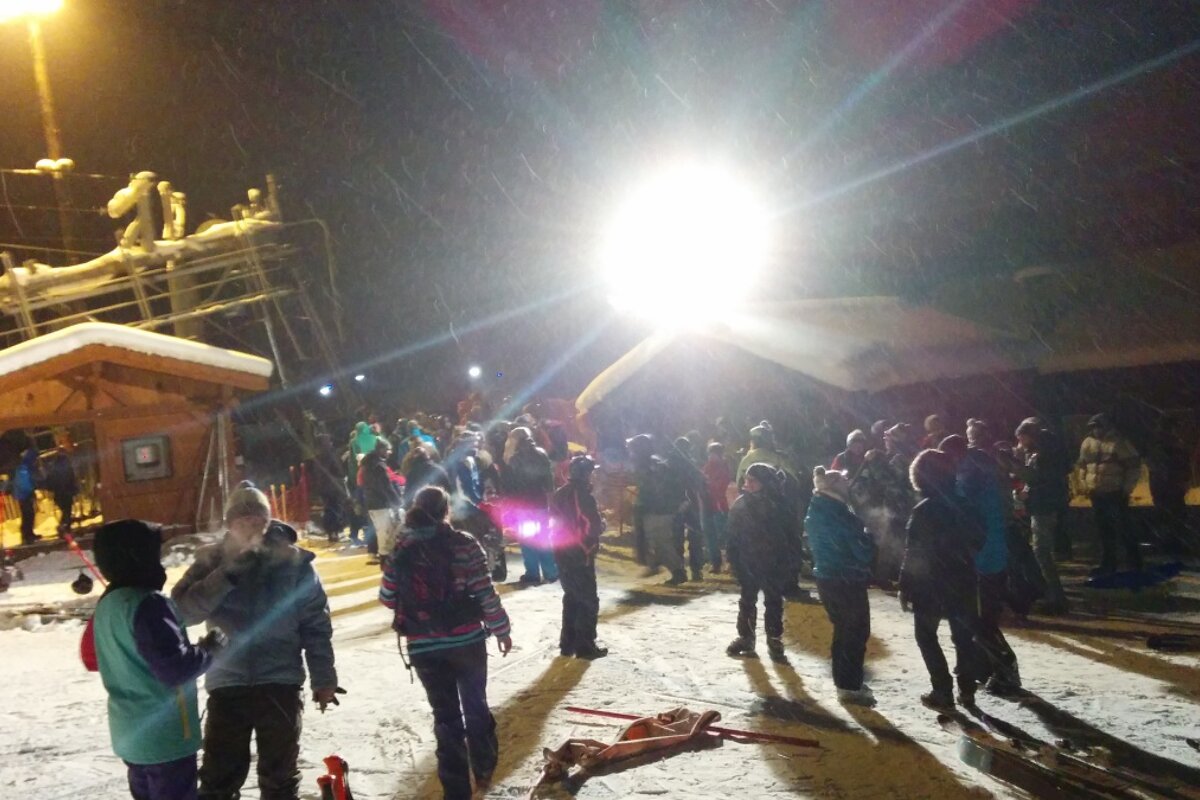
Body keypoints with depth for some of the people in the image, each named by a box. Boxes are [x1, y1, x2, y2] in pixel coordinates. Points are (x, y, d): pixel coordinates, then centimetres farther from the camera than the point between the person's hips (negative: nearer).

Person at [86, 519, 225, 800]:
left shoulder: (107, 603, 6)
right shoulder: (147, 603, -22)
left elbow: (92, 658, 20)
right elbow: (175, 668, -27)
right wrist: (209, 649, -10)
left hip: (130, 732, 9)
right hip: (164, 735, -9)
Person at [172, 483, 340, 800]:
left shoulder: (293, 563, -4)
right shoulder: (211, 561, -1)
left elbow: (316, 625, 0)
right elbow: (181, 611, -14)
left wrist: (323, 680, 1)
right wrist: (227, 575, -23)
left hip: (280, 684, -1)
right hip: (227, 685, 1)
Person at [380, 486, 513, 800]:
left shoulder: (400, 552, -3)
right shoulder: (463, 544, -10)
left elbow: (388, 598, 3)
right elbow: (485, 592, -10)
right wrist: (501, 630, 2)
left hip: (424, 647, 1)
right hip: (466, 640, -1)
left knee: (445, 714, 11)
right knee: (476, 706, 20)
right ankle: (484, 770, 33)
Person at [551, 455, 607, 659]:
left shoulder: (560, 494, 7)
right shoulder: (583, 495, -19)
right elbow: (595, 526, -20)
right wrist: (602, 523, 2)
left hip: (562, 553, 8)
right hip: (580, 554, -8)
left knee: (572, 596, 19)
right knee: (588, 600, 2)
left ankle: (568, 642, 22)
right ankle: (585, 646, 3)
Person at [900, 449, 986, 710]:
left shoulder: (923, 510, -17)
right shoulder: (959, 503, 0)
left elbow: (912, 553, -16)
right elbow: (978, 539, 7)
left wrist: (905, 587, -9)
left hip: (931, 583, -5)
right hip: (962, 581, 5)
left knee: (925, 635, 9)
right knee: (963, 635, 17)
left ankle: (942, 691, 4)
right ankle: (967, 689, 19)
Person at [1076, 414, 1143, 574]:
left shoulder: (1119, 443, -7)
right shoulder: (1087, 444, 10)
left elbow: (1134, 465, -6)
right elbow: (1082, 465, 21)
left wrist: (1127, 487, -10)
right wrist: (1086, 484, 12)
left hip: (1116, 493, -6)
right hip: (1097, 494, 6)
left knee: (1123, 528, -7)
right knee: (1104, 530, 12)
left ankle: (1134, 563, 3)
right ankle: (1108, 564, 19)